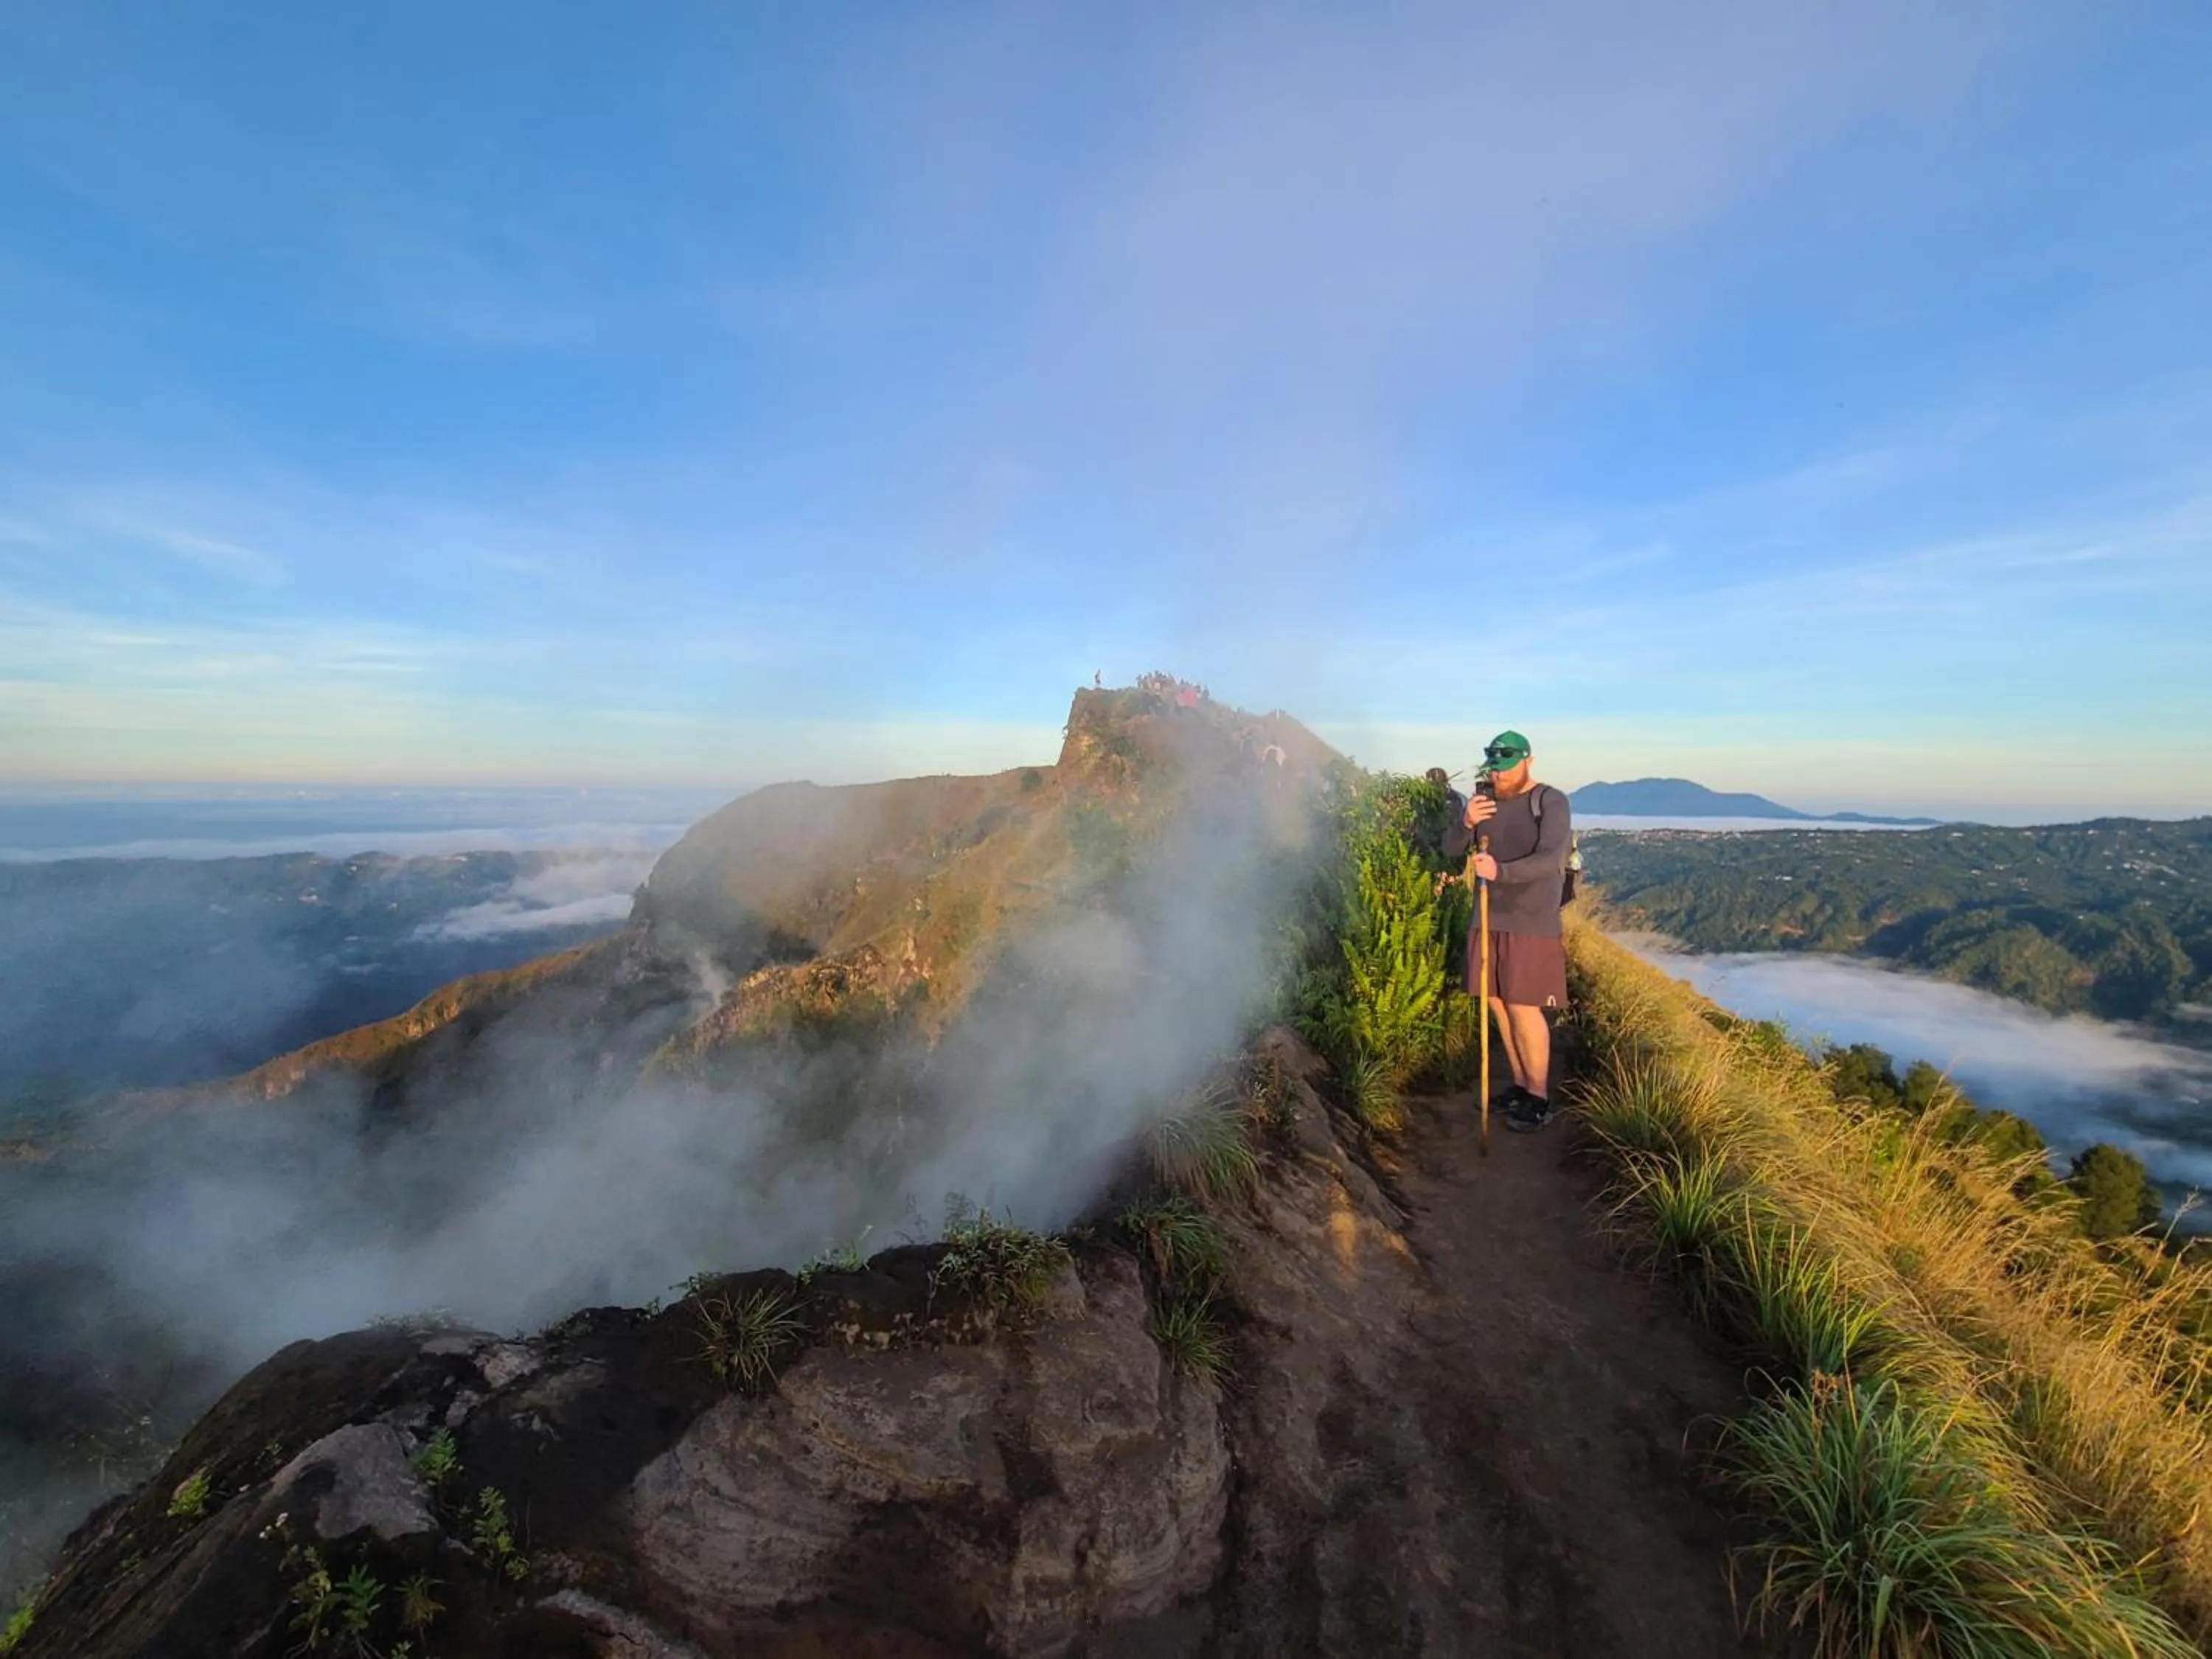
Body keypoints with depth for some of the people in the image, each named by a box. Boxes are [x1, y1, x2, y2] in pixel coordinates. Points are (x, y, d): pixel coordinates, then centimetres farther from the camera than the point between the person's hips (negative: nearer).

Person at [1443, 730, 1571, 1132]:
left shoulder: (1551, 802, -9)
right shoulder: (1486, 801, 8)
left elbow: (1550, 859, -22)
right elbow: (1451, 850, 5)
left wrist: (1501, 871, -39)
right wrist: (1465, 823, -17)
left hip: (1531, 923, -5)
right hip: (1488, 919, 6)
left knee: (1524, 1009, -4)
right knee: (1499, 1004, 9)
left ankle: (1540, 1098, 11)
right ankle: (1521, 1085, 24)